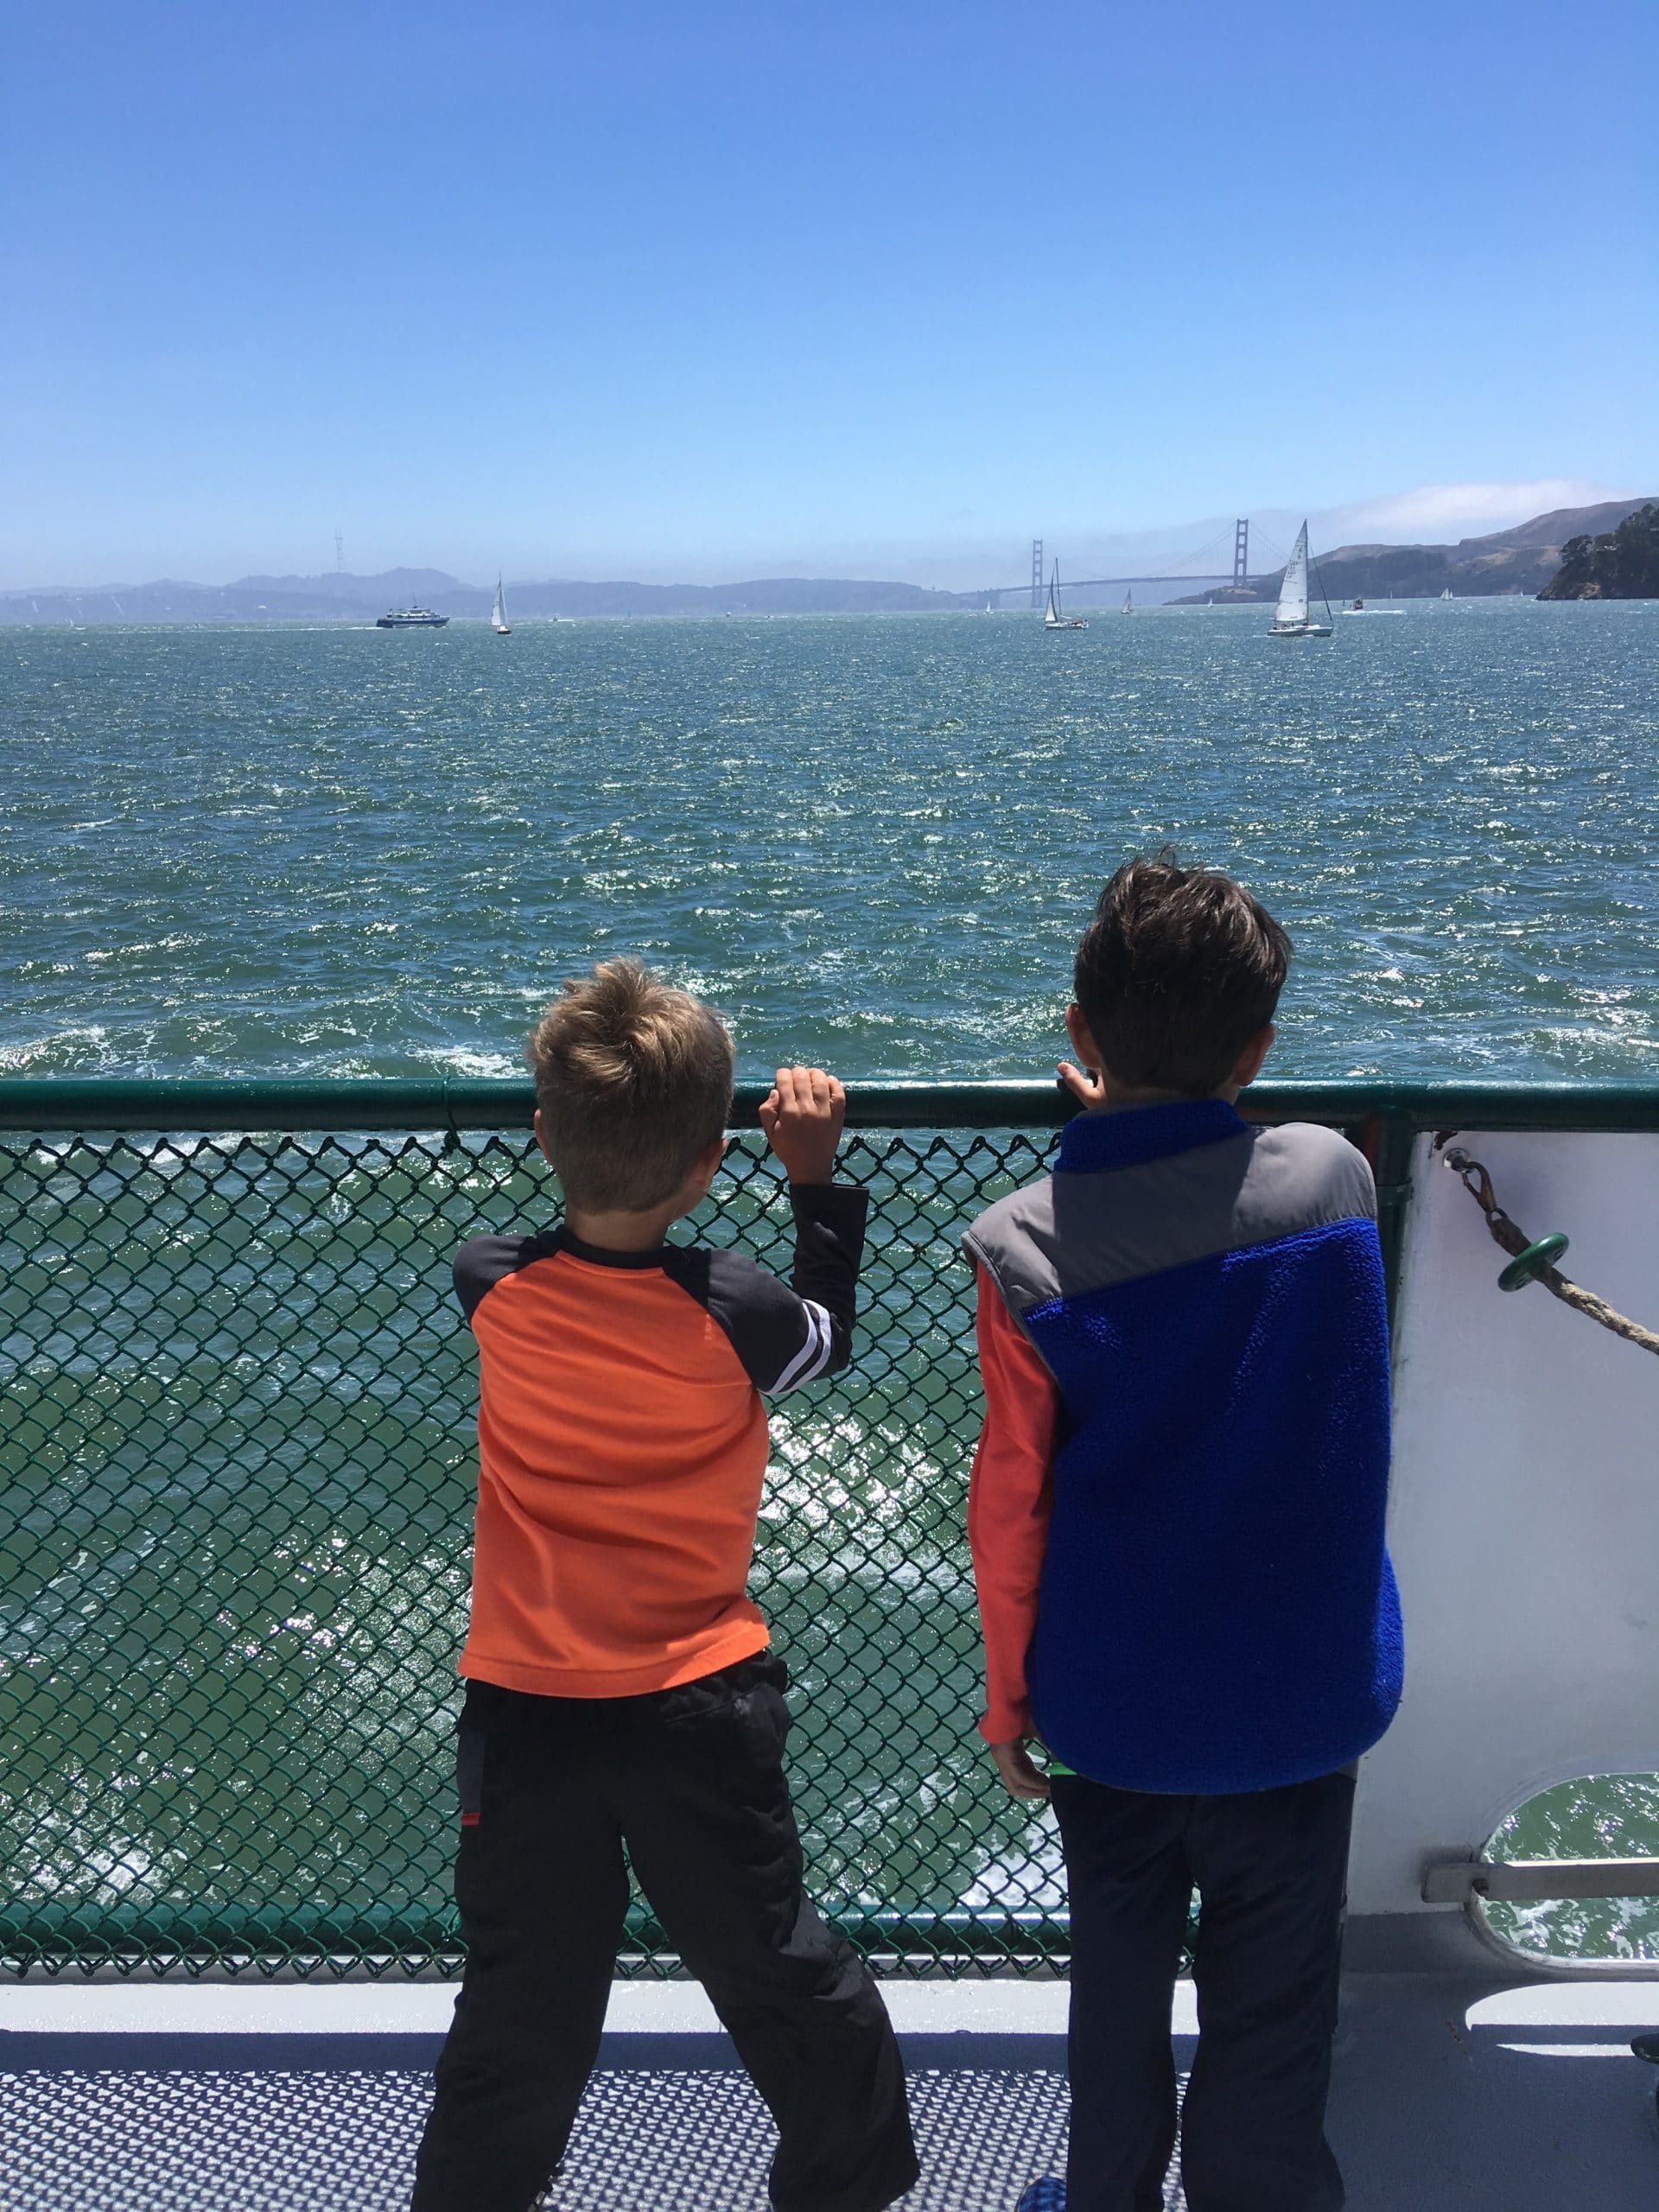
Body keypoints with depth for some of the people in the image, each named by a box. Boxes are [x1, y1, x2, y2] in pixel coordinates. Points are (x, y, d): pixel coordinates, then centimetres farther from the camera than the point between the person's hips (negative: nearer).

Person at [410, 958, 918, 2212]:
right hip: (700, 1709, -1)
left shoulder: (492, 1292, -13)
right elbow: (830, 1340, 4)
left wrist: (603, 1137, 9)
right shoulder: (732, 1313, -19)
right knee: (781, 1975, 21)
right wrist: (817, 1174, 3)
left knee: (519, 2011, 19)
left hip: (525, 1709, 1)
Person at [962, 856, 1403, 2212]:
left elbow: (1012, 1506, -11)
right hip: (1306, 1695, 1)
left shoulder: (1025, 1251, -19)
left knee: (1119, 1983, 22)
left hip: (1114, 1705, -1)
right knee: (1274, 2012, 19)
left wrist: (1009, 1694, 2)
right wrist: (1149, 1131, 8)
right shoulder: (1337, 1179, -12)